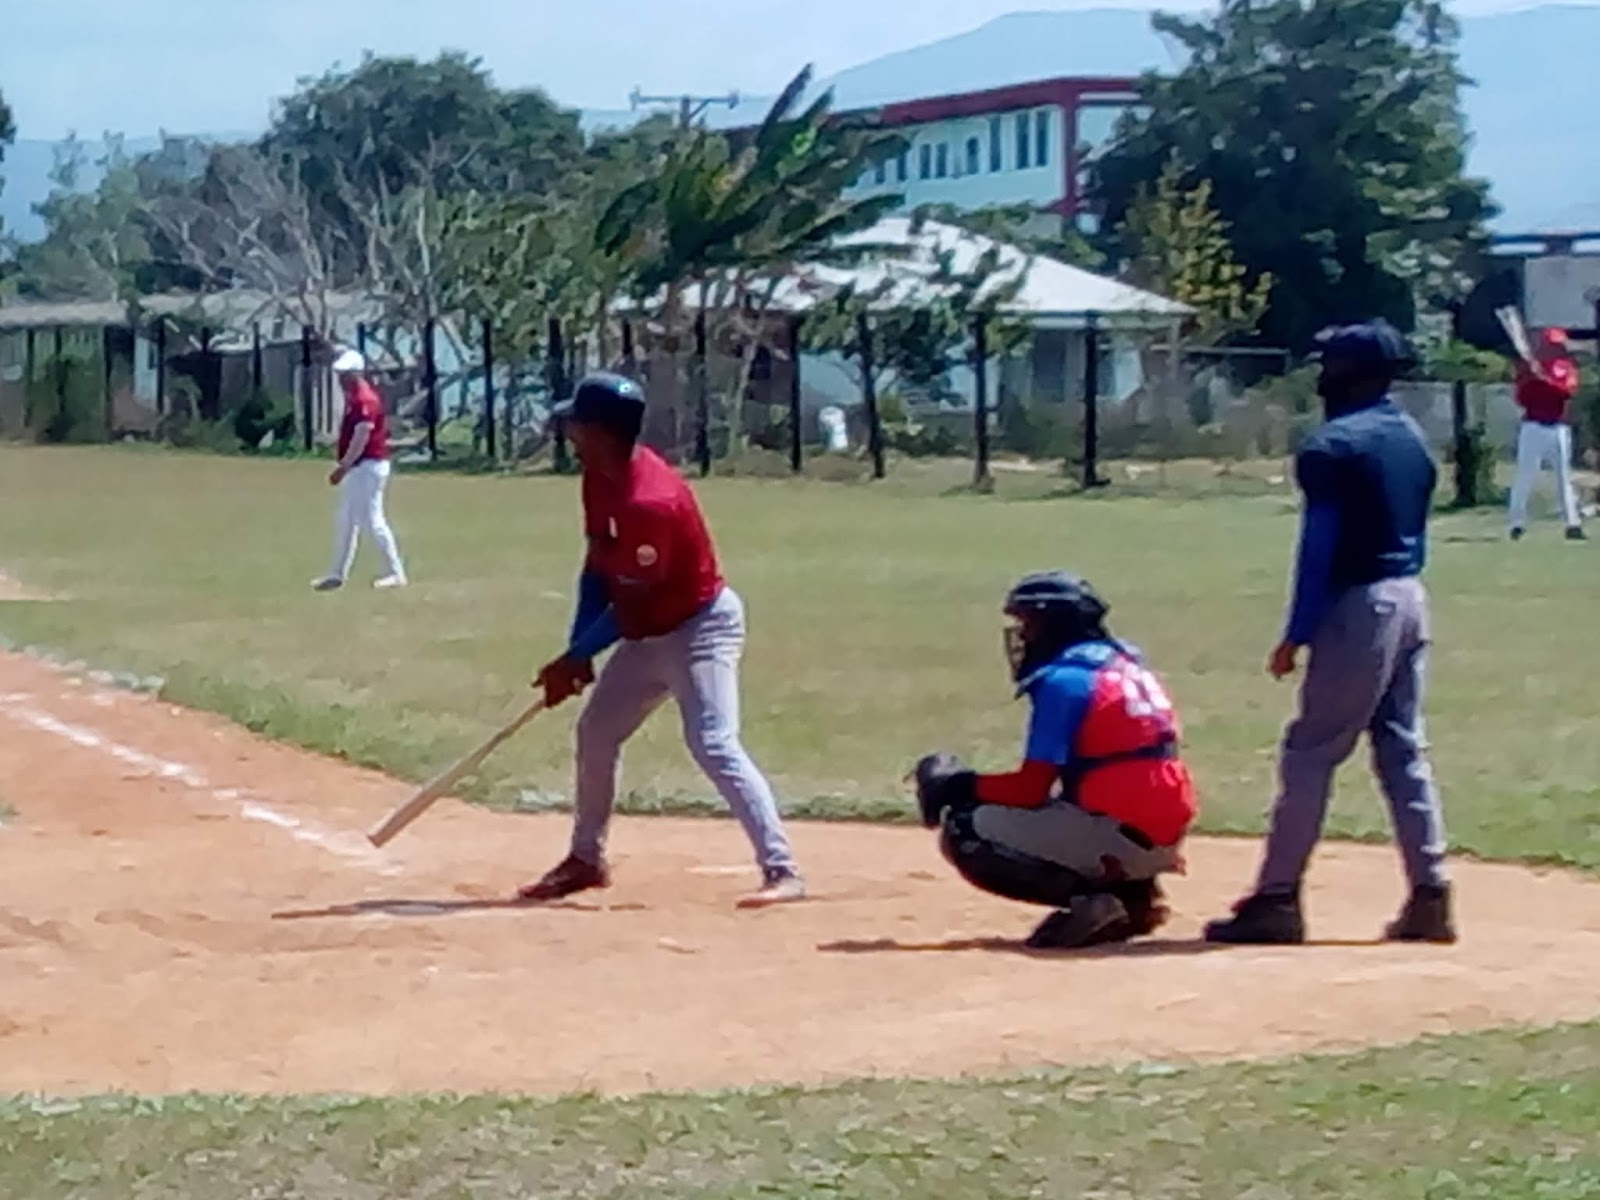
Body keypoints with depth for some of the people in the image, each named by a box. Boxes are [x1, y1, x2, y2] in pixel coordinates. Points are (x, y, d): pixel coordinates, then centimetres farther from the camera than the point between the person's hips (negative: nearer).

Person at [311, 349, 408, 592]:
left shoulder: (365, 399, -17)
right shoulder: (353, 397, 14)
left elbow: (361, 437, -24)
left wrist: (343, 467, -27)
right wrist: (345, 468, 14)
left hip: (368, 467, -11)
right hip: (357, 468, 11)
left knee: (373, 520, -9)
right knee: (344, 521, 14)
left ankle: (395, 573, -3)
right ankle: (337, 574, 21)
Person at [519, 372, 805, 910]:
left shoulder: (651, 501, -31)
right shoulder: (599, 476, -2)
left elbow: (633, 602, -23)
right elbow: (597, 570, 5)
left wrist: (574, 659, -15)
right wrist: (577, 653, -2)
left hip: (700, 627, -10)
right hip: (649, 633, 10)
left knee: (713, 745, -22)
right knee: (596, 730, 17)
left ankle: (782, 872, -24)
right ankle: (587, 859, 32)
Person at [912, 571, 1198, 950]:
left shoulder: (1063, 680, -9)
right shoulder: (1126, 664, 17)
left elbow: (1032, 789, -11)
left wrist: (958, 787, 2)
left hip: (1118, 835, -8)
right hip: (1166, 837, 9)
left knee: (965, 833, -2)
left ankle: (1088, 901, -14)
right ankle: (1135, 894, 9)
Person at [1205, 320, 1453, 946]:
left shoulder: (1332, 446, -13)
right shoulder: (1414, 439, 12)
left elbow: (1320, 549, -16)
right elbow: (1416, 537, 15)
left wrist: (1297, 635, -12)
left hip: (1361, 606, -8)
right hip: (1412, 600, 8)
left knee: (1310, 752, -4)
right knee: (1404, 750, 12)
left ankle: (1277, 898, -3)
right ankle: (1430, 895, 10)